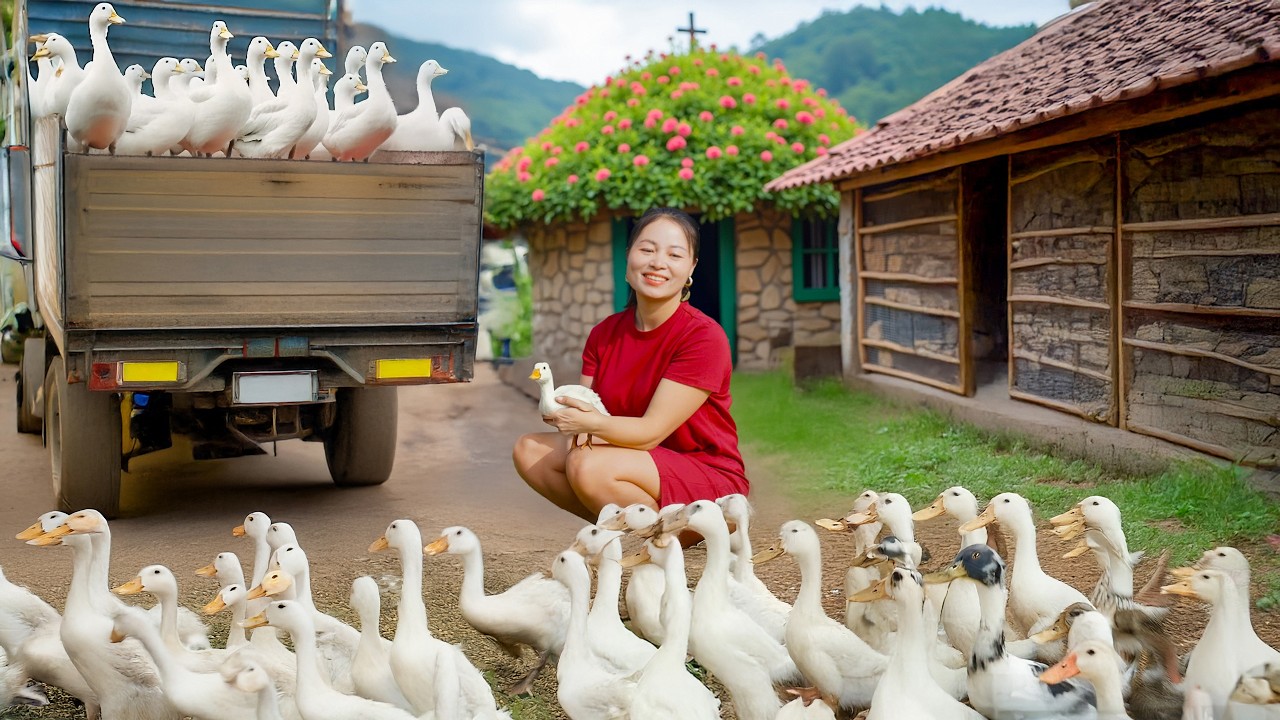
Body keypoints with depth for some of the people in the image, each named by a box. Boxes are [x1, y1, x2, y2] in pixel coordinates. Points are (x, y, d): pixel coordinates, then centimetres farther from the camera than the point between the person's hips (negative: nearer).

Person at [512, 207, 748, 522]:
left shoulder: (704, 336, -16)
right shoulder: (605, 334, 4)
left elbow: (651, 432, -20)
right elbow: (587, 412, -3)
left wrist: (588, 422, -33)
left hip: (709, 478, -7)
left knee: (589, 467, -30)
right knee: (529, 450, -6)